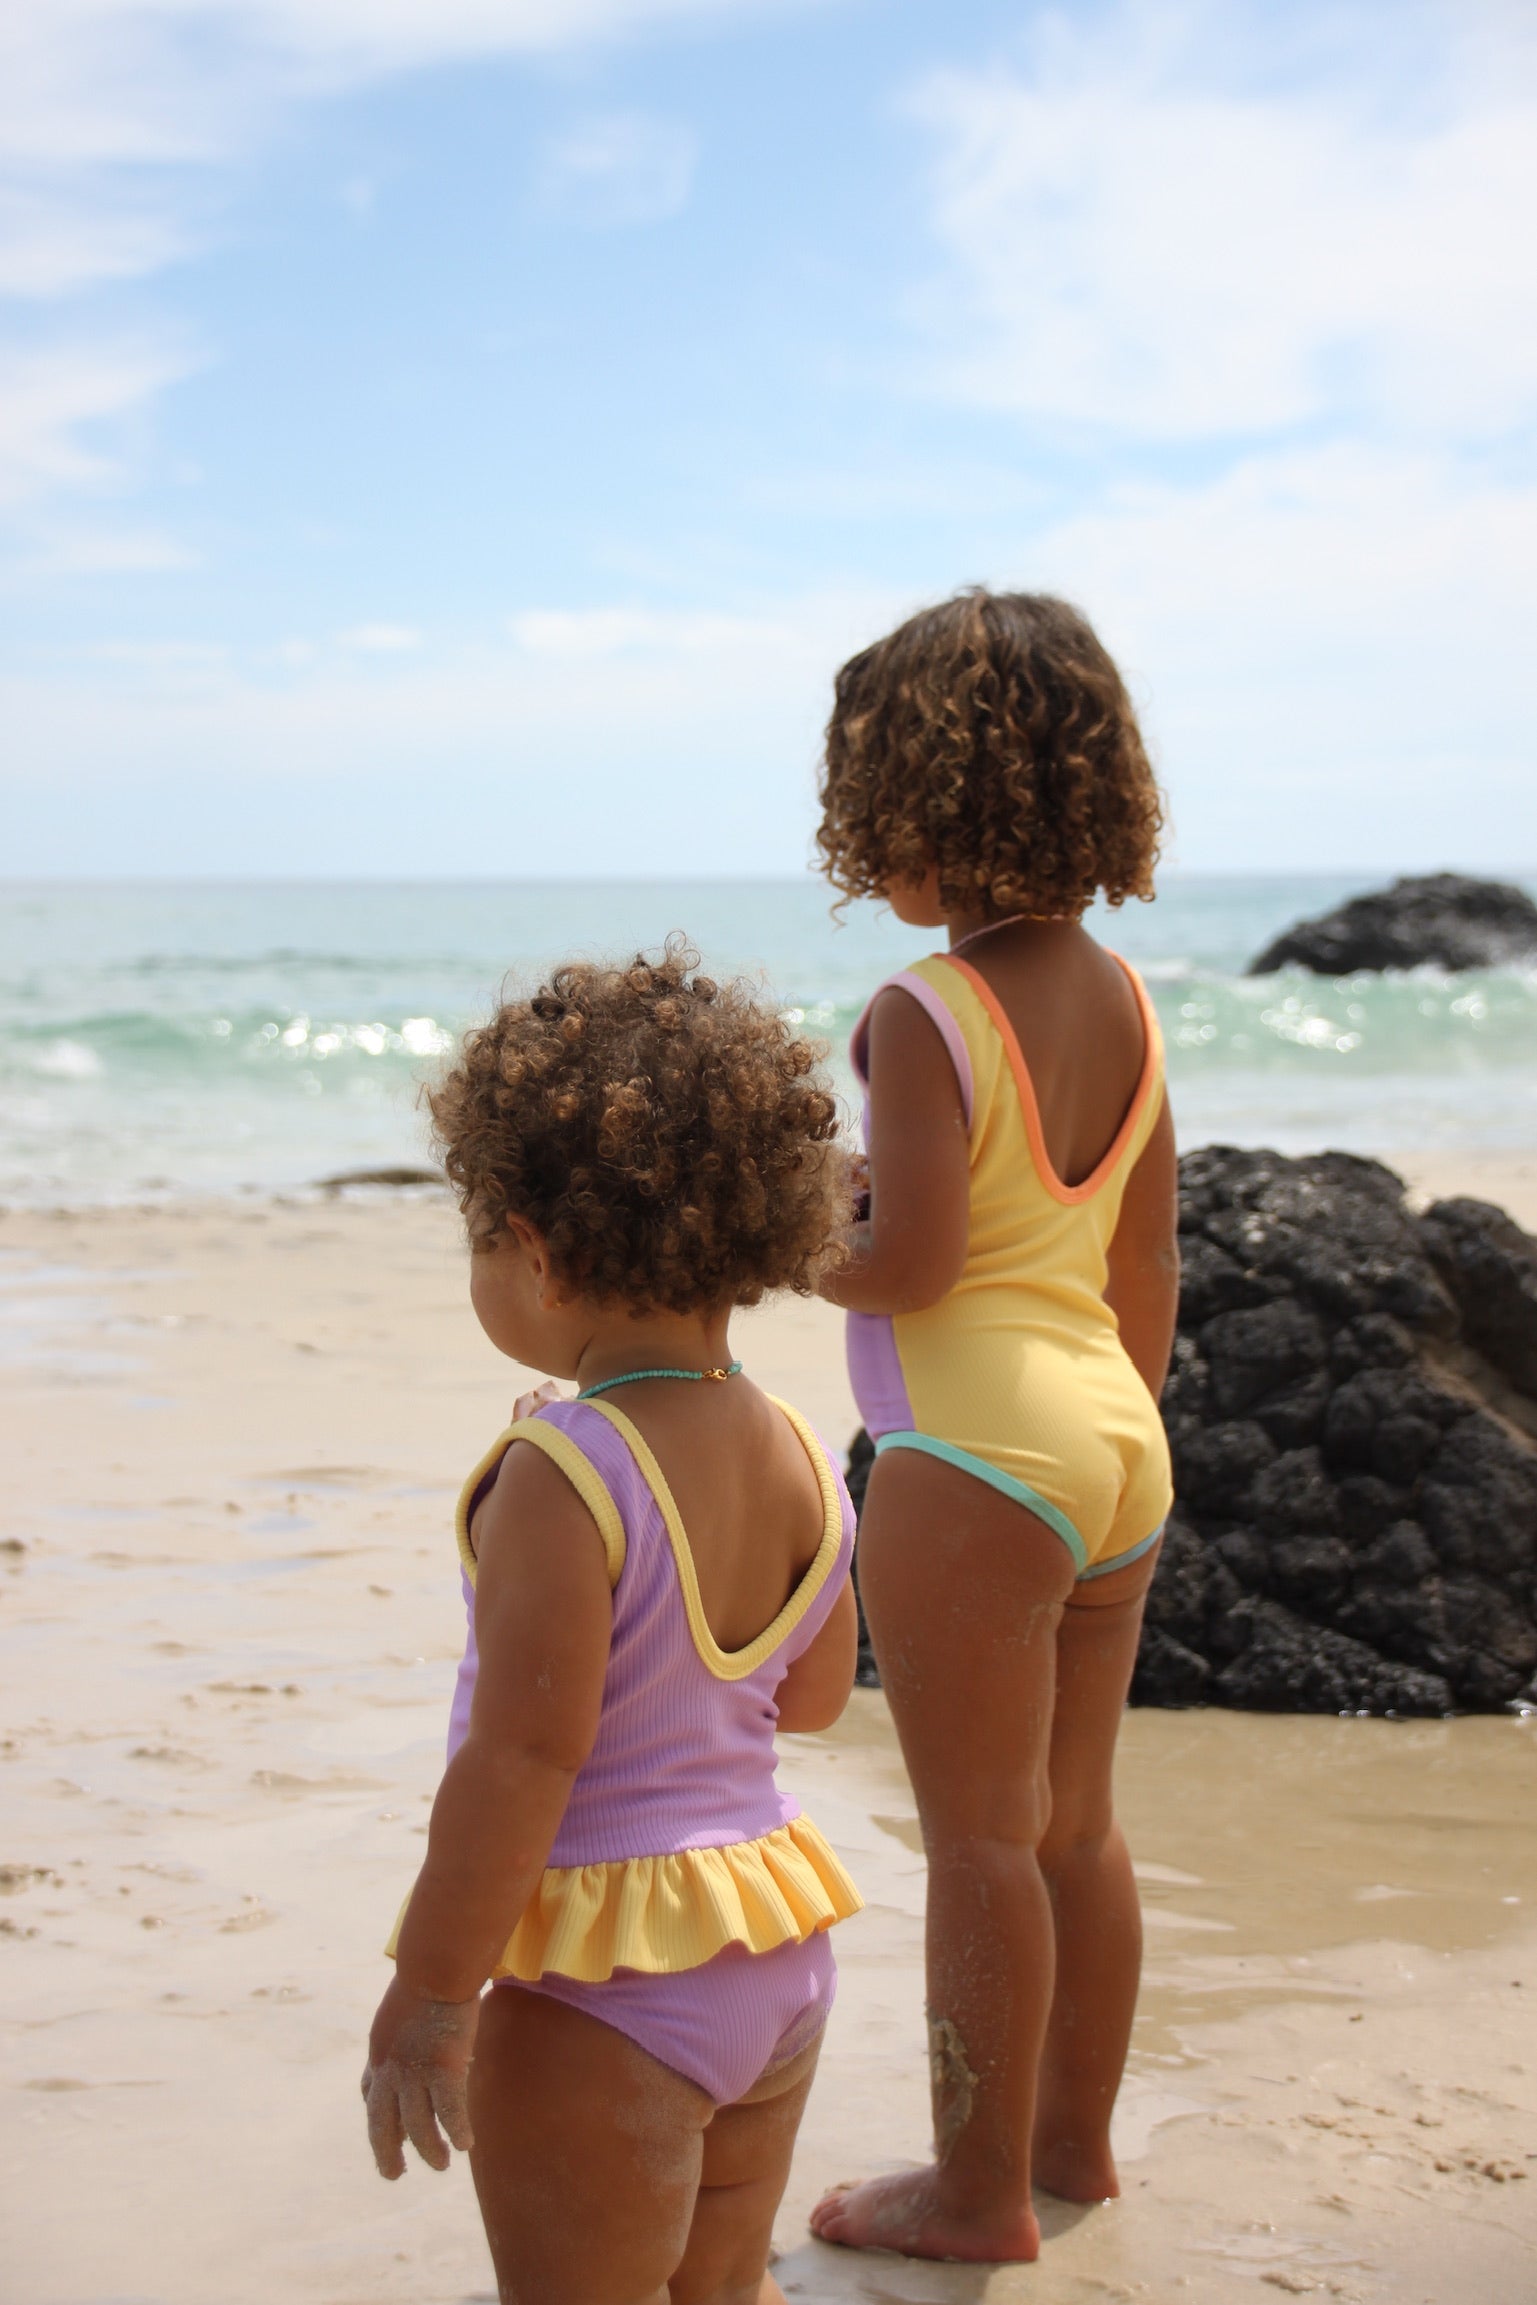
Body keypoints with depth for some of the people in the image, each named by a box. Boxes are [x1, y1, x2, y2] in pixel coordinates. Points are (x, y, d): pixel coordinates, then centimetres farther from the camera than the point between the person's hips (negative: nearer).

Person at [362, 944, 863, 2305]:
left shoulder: (560, 1479, -23)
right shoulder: (797, 1456, 0)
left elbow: (524, 1756, -24)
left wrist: (428, 1997, -16)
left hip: (601, 1999, -8)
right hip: (780, 1959, 8)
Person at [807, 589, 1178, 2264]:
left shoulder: (924, 1019, -16)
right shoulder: (1124, 999, 7)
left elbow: (908, 1260, -20)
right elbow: (1147, 1269, 11)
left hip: (973, 1462, -8)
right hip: (1113, 1443, 8)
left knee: (981, 1838, 3)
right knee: (1074, 1820, 18)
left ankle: (982, 2188, 15)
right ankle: (1074, 2137, 31)